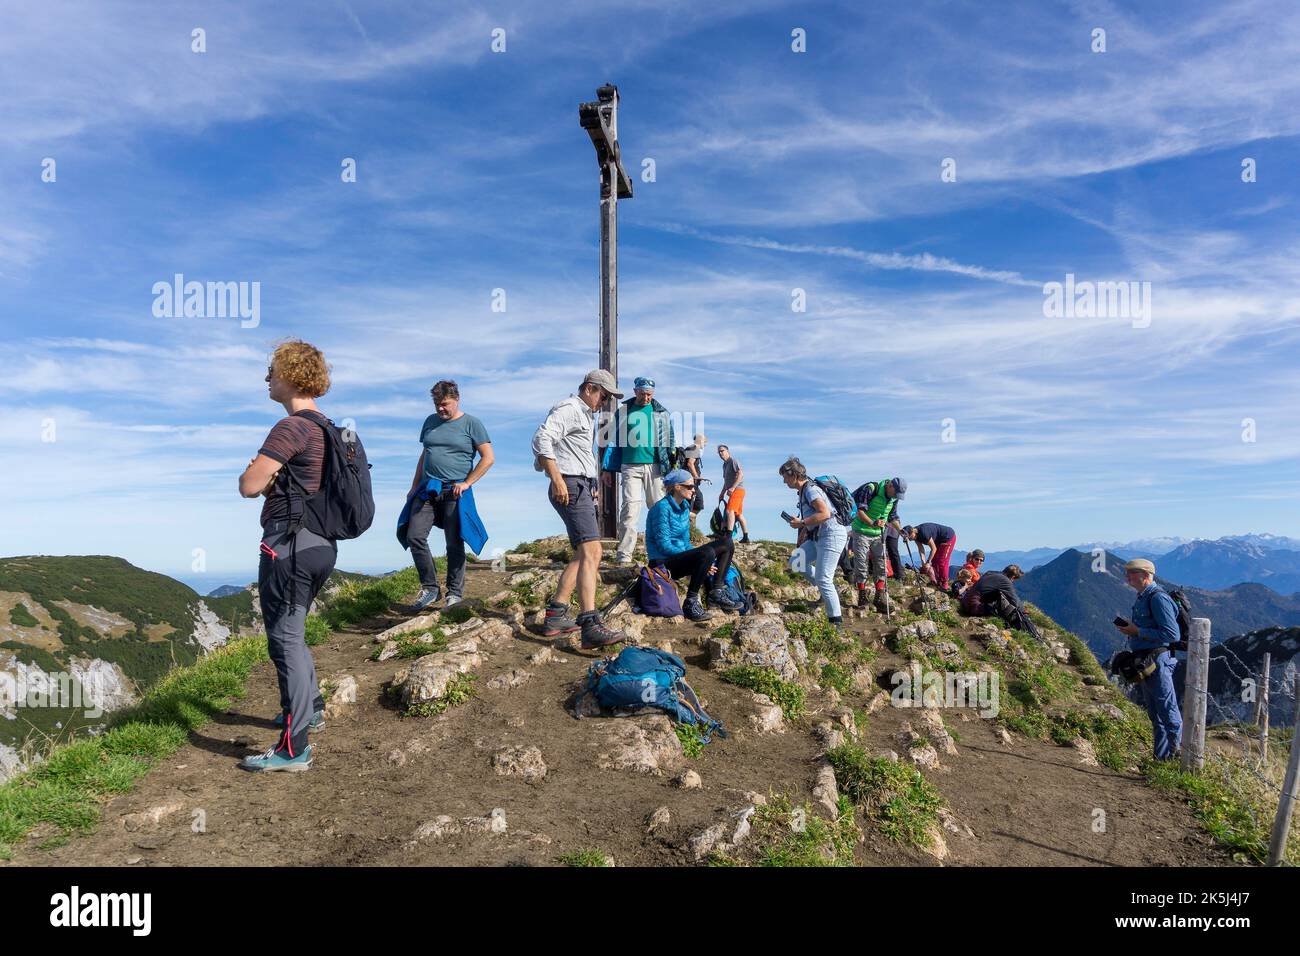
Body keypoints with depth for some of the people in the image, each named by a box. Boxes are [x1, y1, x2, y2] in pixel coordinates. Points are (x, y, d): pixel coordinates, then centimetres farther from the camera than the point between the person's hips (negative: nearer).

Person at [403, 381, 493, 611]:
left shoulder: (471, 424, 1)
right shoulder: (430, 422, 16)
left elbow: (488, 458, -4)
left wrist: (466, 483, -10)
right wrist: (414, 487, 17)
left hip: (454, 492, -5)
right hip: (427, 490, 5)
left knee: (454, 543, -1)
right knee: (414, 536, -6)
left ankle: (455, 593, 8)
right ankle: (430, 587, 5)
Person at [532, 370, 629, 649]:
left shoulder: (586, 416, 26)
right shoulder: (569, 409, -6)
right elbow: (542, 439, -21)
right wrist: (557, 479, -26)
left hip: (583, 489, 11)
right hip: (570, 487, -11)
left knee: (583, 555, 13)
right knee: (591, 551, -21)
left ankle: (555, 615, 17)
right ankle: (591, 626, -28)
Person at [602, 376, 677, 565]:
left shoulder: (662, 413, 11)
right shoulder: (623, 412, 10)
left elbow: (670, 441, 13)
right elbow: (614, 441, 11)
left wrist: (672, 466, 6)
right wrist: (608, 468, 7)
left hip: (655, 466, 1)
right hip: (630, 467, -1)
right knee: (631, 507, -11)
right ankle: (624, 553, -11)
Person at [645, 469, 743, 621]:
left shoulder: (685, 506, 11)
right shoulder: (662, 508, -16)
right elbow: (664, 546, -21)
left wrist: (705, 562, -4)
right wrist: (704, 558, -22)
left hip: (681, 555, 9)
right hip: (664, 563, -9)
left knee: (726, 543, 4)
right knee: (707, 553, -33)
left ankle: (717, 594, -2)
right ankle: (690, 603, -23)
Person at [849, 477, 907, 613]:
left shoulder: (894, 498, 2)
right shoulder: (870, 489, -19)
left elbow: (893, 517, 14)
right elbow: (860, 510, -22)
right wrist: (872, 523, -37)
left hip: (879, 534, 6)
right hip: (862, 532, -6)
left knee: (881, 565, 2)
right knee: (861, 565, -3)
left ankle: (880, 599, 8)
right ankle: (862, 597, 8)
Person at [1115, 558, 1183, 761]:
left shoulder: (1158, 597, -16)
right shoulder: (1143, 597, 14)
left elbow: (1171, 634, -22)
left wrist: (1138, 632, -19)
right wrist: (1130, 628, 7)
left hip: (1157, 660, -11)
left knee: (1168, 711, -5)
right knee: (1155, 714, 16)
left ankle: (1178, 756, 3)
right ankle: (1161, 758, 25)